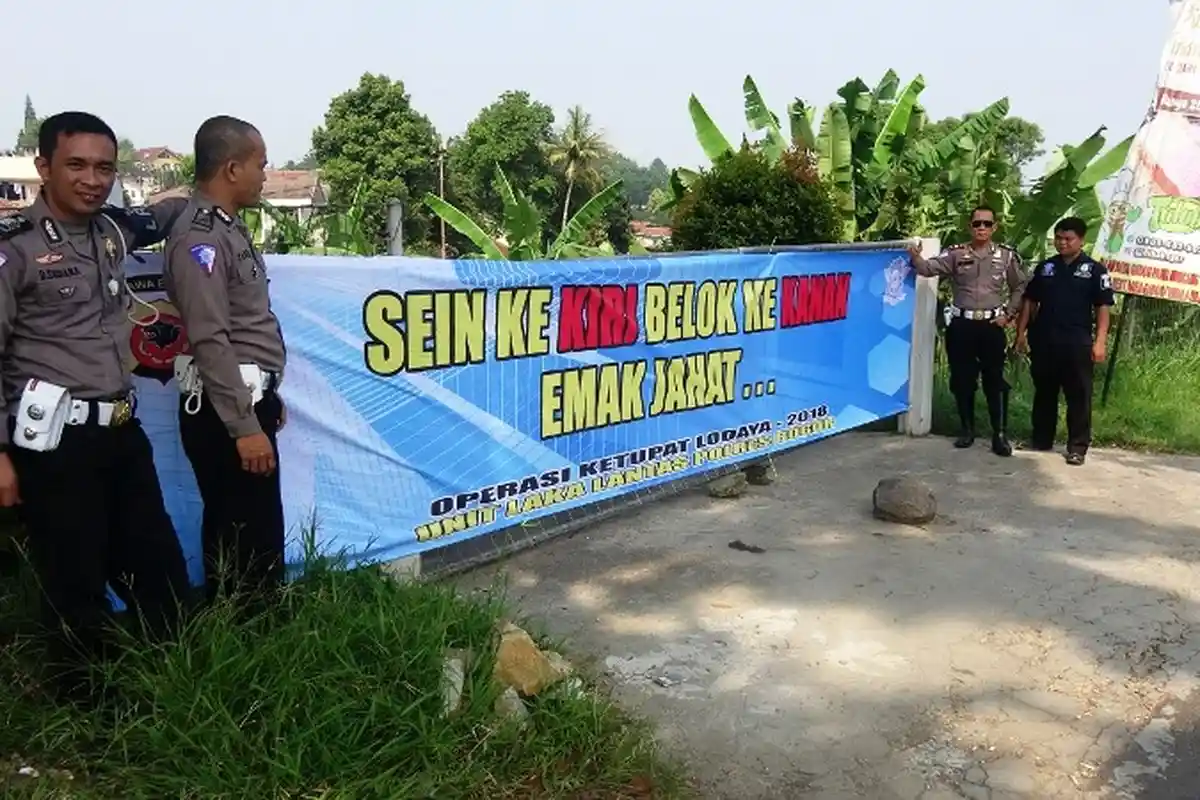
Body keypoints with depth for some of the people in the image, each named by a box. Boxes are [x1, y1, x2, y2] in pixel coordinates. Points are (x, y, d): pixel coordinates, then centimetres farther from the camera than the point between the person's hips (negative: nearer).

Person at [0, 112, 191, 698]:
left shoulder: (112, 229, 9)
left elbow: (161, 216, 34)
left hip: (122, 431, 7)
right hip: (56, 442, -6)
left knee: (163, 574, 14)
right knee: (75, 591, 6)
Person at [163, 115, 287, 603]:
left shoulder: (228, 227, 14)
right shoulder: (199, 236, -15)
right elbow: (211, 341, -21)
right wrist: (244, 426, -22)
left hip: (248, 401, 10)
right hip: (226, 413, -10)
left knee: (253, 531, 16)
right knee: (248, 538, -3)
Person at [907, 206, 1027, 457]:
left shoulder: (1006, 255, 4)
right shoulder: (955, 254, 2)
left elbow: (1020, 287, 13)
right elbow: (929, 269, -10)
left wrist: (1008, 314, 4)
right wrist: (915, 257, -30)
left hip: (992, 325, -1)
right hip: (961, 325, 1)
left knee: (995, 380, 0)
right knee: (962, 380, 6)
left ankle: (1000, 435, 7)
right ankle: (967, 430, 20)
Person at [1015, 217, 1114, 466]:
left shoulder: (1094, 270, 1)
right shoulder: (1044, 267, 11)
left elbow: (1102, 308, -2)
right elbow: (1030, 303, 13)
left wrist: (1100, 341, -11)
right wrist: (1021, 332, 5)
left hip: (1077, 343, -3)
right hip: (1043, 341, 3)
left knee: (1079, 396, 0)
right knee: (1043, 393, 12)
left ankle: (1078, 446, 5)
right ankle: (1041, 439, 24)